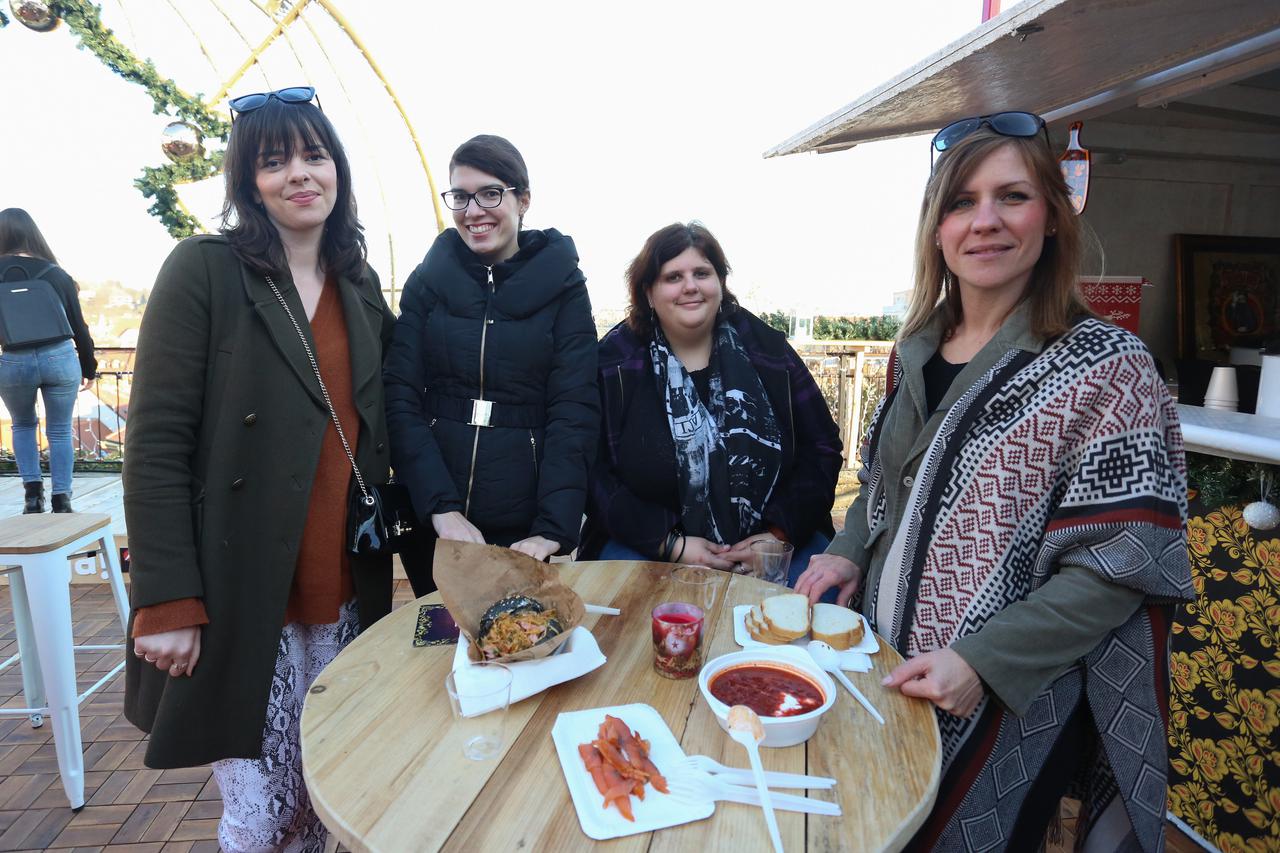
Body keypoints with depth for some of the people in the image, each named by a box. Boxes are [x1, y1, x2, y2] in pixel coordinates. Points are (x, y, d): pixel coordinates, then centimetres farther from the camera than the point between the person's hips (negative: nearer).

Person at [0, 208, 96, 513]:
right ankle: (61, 501, 9)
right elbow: (79, 326, 6)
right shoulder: (57, 274, 2)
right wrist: (89, 367, 16)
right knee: (60, 431, 10)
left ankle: (32, 491, 15)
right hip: (60, 358, 0)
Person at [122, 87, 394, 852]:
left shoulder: (360, 288, 9)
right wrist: (166, 602, -13)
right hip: (238, 598, -4)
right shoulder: (205, 270, -6)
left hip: (347, 599, 5)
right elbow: (155, 444, -10)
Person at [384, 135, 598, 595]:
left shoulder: (563, 286, -2)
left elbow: (574, 412, -8)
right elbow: (400, 398, -3)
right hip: (429, 520, 2)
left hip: (526, 528, -1)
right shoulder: (427, 281, 2)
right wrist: (442, 509, -15)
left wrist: (553, 531, -16)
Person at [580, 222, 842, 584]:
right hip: (652, 548, -2)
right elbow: (594, 472, -4)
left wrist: (781, 533, -6)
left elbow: (821, 448, 6)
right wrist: (670, 543, -13)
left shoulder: (765, 349, 3)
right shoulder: (614, 362, -2)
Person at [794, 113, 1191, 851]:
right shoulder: (918, 351, 2)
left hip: (1012, 707, -5)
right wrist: (849, 553, -5)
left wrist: (985, 662, -24)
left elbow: (1122, 561, -18)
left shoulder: (1106, 367, -16)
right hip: (887, 677, 5)